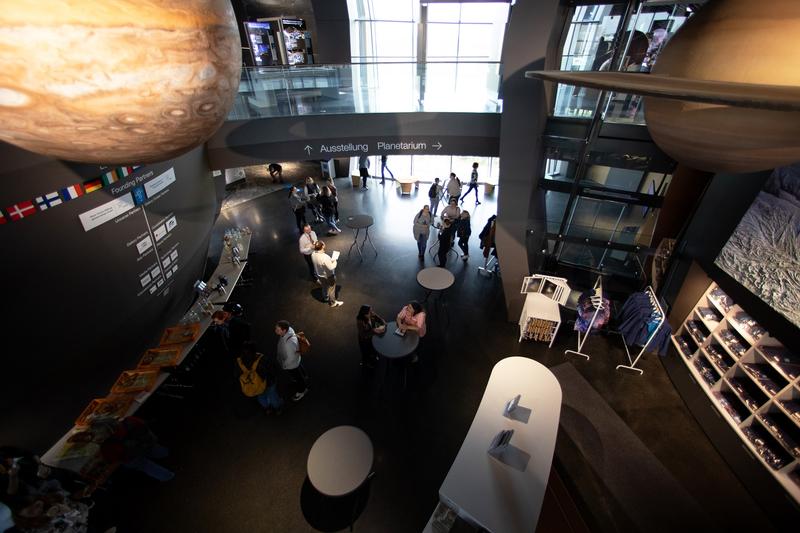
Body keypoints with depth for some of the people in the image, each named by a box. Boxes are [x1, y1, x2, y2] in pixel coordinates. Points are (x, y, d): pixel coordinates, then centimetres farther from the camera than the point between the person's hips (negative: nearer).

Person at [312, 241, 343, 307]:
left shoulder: (313, 254, -15)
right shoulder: (325, 257, -39)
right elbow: (331, 268, -31)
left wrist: (330, 260, 2)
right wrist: (334, 262, -13)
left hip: (319, 275, 7)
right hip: (328, 276, -7)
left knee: (324, 287, 32)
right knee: (331, 289, 17)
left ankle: (326, 298, 57)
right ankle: (332, 303, 37)